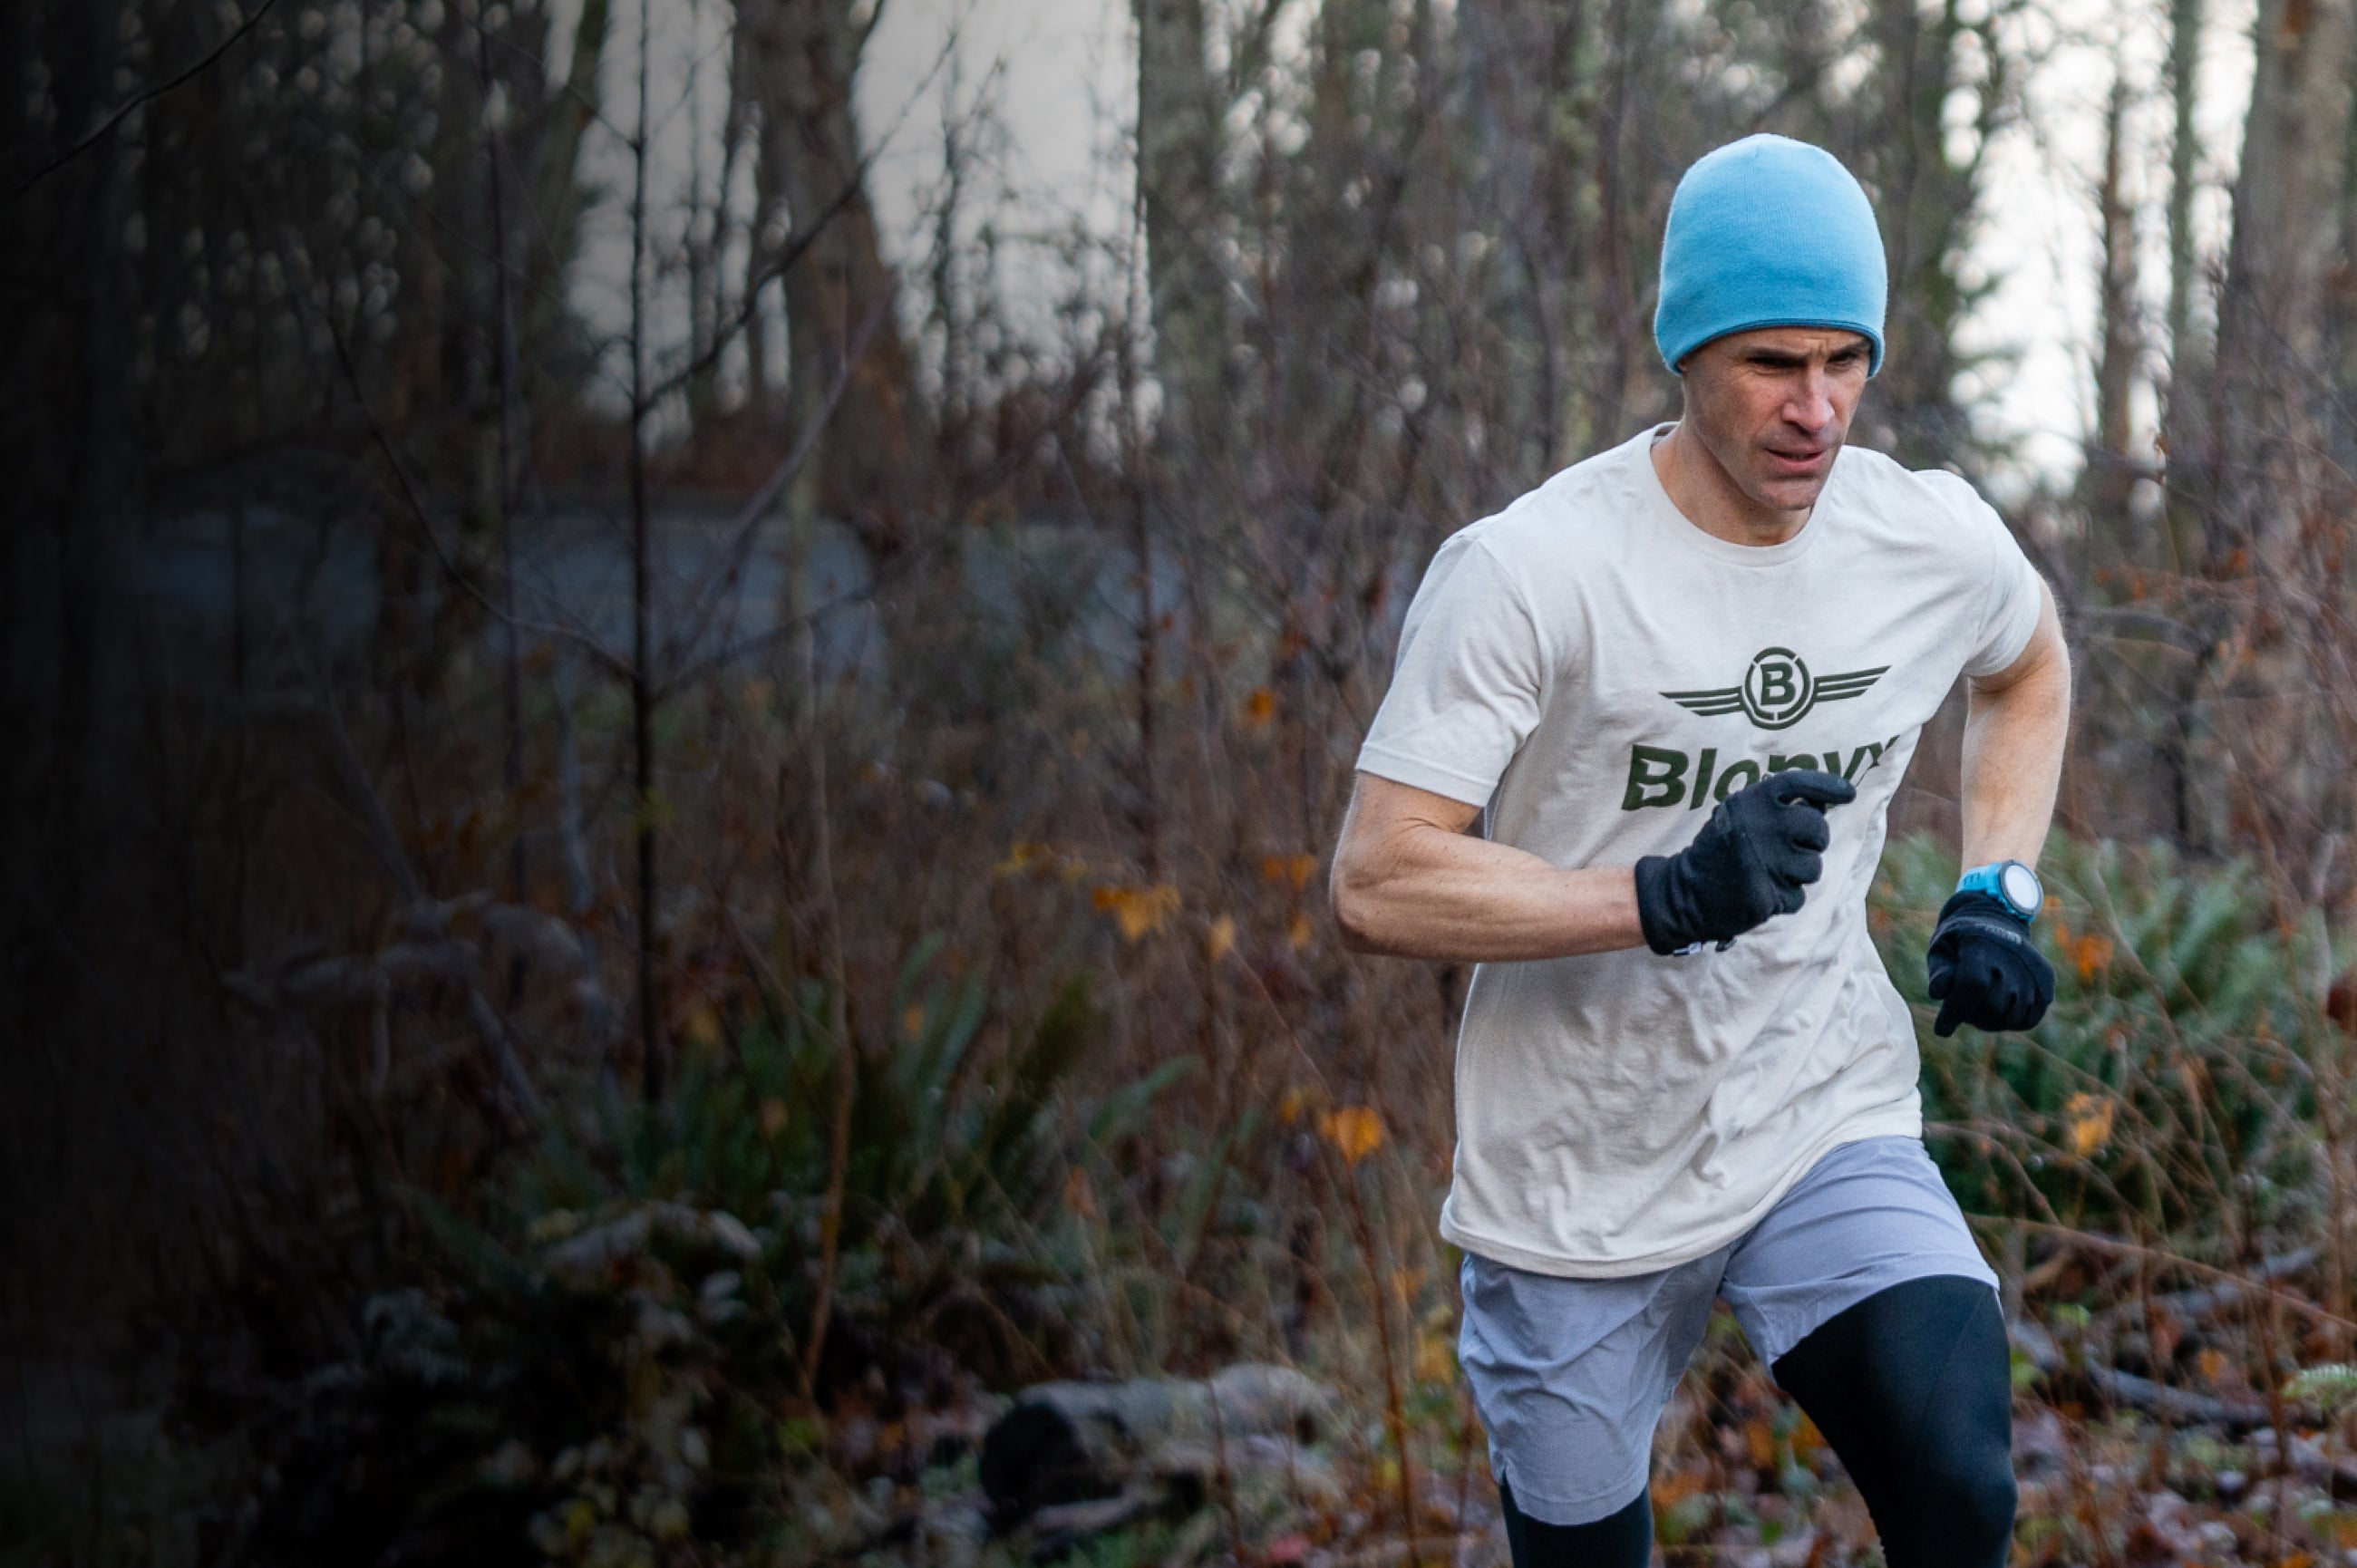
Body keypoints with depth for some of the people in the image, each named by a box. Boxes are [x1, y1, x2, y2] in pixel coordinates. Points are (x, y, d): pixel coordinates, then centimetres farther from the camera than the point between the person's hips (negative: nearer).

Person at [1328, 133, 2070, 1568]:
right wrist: (1670, 895, -31)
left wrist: (1999, 891, 6)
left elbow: (2030, 664, 23)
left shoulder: (1936, 540, -3)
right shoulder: (1530, 570, -18)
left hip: (1832, 1122, 2)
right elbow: (1377, 885, -20)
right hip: (1581, 1170, -2)